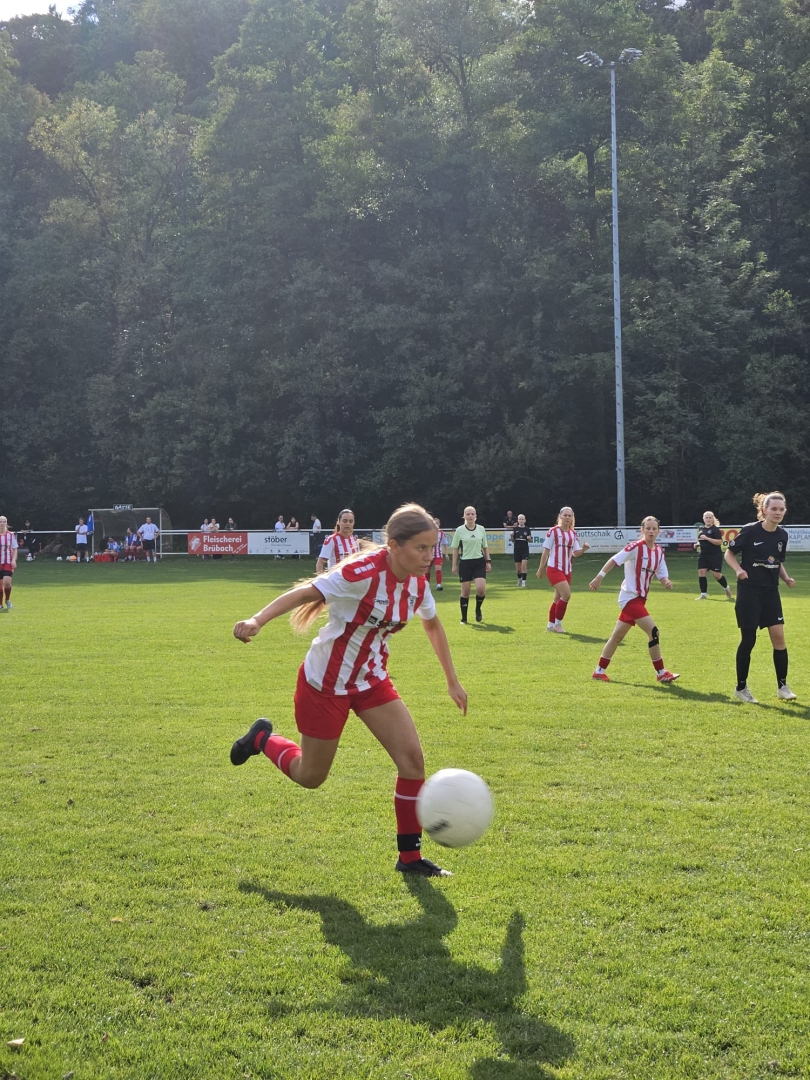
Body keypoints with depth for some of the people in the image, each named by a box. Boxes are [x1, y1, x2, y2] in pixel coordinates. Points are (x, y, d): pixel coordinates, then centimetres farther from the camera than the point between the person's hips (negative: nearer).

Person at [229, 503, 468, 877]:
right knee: (311, 777, 8)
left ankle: (410, 857, 7)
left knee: (412, 757, -7)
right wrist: (258, 620, -44)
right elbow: (304, 593, -29)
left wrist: (452, 681, 17)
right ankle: (261, 739, 38)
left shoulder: (417, 584, -5)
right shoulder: (364, 573, -28)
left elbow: (432, 625, 14)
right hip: (325, 684, -6)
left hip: (371, 680, 6)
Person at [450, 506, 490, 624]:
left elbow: (485, 547, 13)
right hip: (465, 563, -1)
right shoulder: (459, 530, -3)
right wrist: (454, 565, -1)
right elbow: (455, 548, 2)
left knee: (481, 589, -15)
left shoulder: (481, 529, 4)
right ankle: (464, 618, 14)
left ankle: (478, 609, 13)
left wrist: (488, 561, 7)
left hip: (479, 562, 1)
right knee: (465, 591, 0)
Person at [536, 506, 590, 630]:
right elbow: (546, 551, -5)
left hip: (567, 570, 6)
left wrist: (583, 549, -18)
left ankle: (550, 625, 24)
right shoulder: (553, 531, -8)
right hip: (554, 569, -6)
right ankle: (557, 624, -5)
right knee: (566, 594, -18)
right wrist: (541, 568, -4)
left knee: (558, 598, 12)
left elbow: (575, 553, 3)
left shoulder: (573, 533, 8)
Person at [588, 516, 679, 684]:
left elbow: (662, 575, 7)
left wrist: (666, 582, -15)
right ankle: (661, 673, -6)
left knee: (617, 636, 15)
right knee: (653, 631, -15)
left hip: (639, 598, 8)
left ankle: (599, 671, 24)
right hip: (630, 597, -8)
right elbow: (614, 560, -16)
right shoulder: (636, 547, -16)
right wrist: (599, 578, -21)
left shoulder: (659, 551, 6)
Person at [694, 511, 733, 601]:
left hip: (715, 555, -7)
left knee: (717, 575, -5)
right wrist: (697, 544, 5)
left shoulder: (715, 529, -9)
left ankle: (727, 588, 24)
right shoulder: (701, 529, 13)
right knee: (701, 573, -4)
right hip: (703, 555, 7)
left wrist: (707, 538, -23)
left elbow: (720, 542, -20)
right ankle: (703, 594, 3)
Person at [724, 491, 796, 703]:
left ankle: (782, 686, 10)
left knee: (778, 636, -2)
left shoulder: (782, 535, 3)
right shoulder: (750, 531, -14)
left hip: (771, 591, 5)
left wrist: (786, 578, -1)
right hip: (749, 591, -5)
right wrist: (739, 569, -21)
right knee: (748, 640, -1)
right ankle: (741, 688, 13)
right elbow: (729, 552, -4)